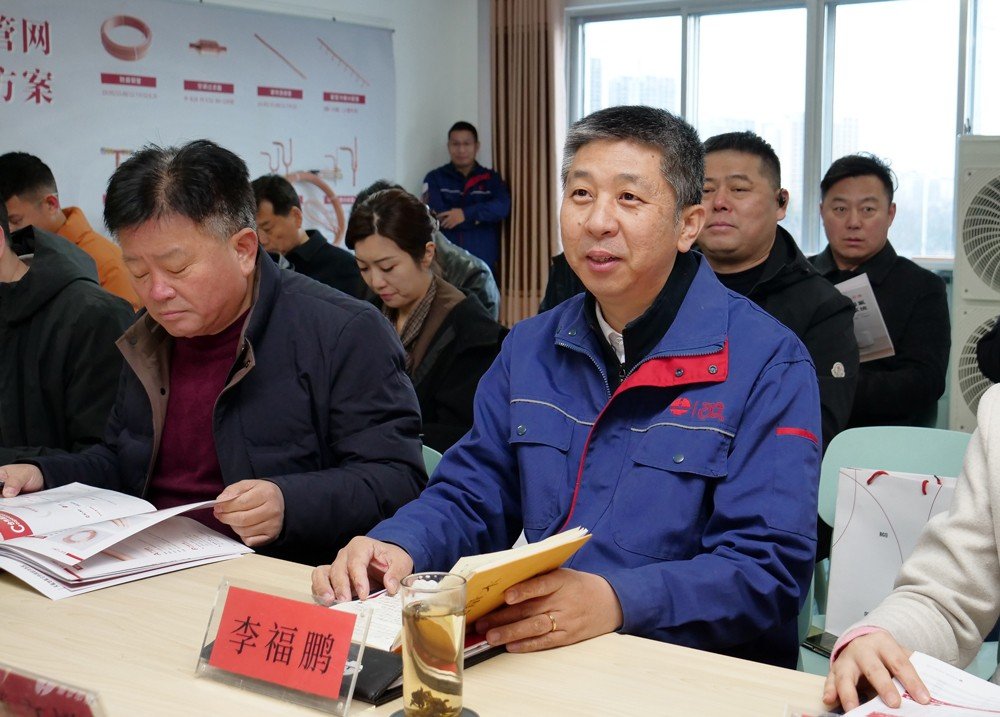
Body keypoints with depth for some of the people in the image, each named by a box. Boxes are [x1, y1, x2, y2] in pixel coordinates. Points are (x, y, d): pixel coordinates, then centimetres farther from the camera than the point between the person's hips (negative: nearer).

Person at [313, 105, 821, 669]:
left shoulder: (770, 363, -7)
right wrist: (397, 547, -10)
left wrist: (615, 600, -31)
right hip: (537, 656, 4)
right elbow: (470, 499, 14)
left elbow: (770, 569, -14)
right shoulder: (530, 348, 12)